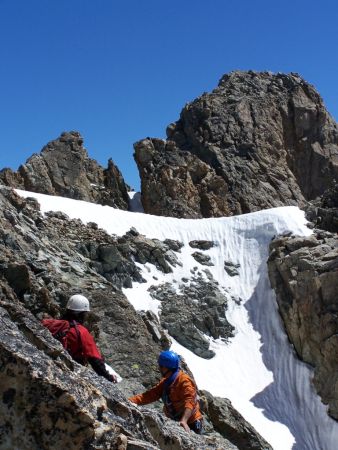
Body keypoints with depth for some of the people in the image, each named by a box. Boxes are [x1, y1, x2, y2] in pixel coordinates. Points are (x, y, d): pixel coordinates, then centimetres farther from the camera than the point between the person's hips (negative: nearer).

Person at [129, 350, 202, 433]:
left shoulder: (184, 381, -20)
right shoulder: (165, 382, 7)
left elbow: (189, 401, -34)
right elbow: (151, 395, -1)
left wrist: (184, 420, -50)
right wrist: (129, 401, -15)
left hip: (189, 424, -8)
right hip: (176, 422, 8)